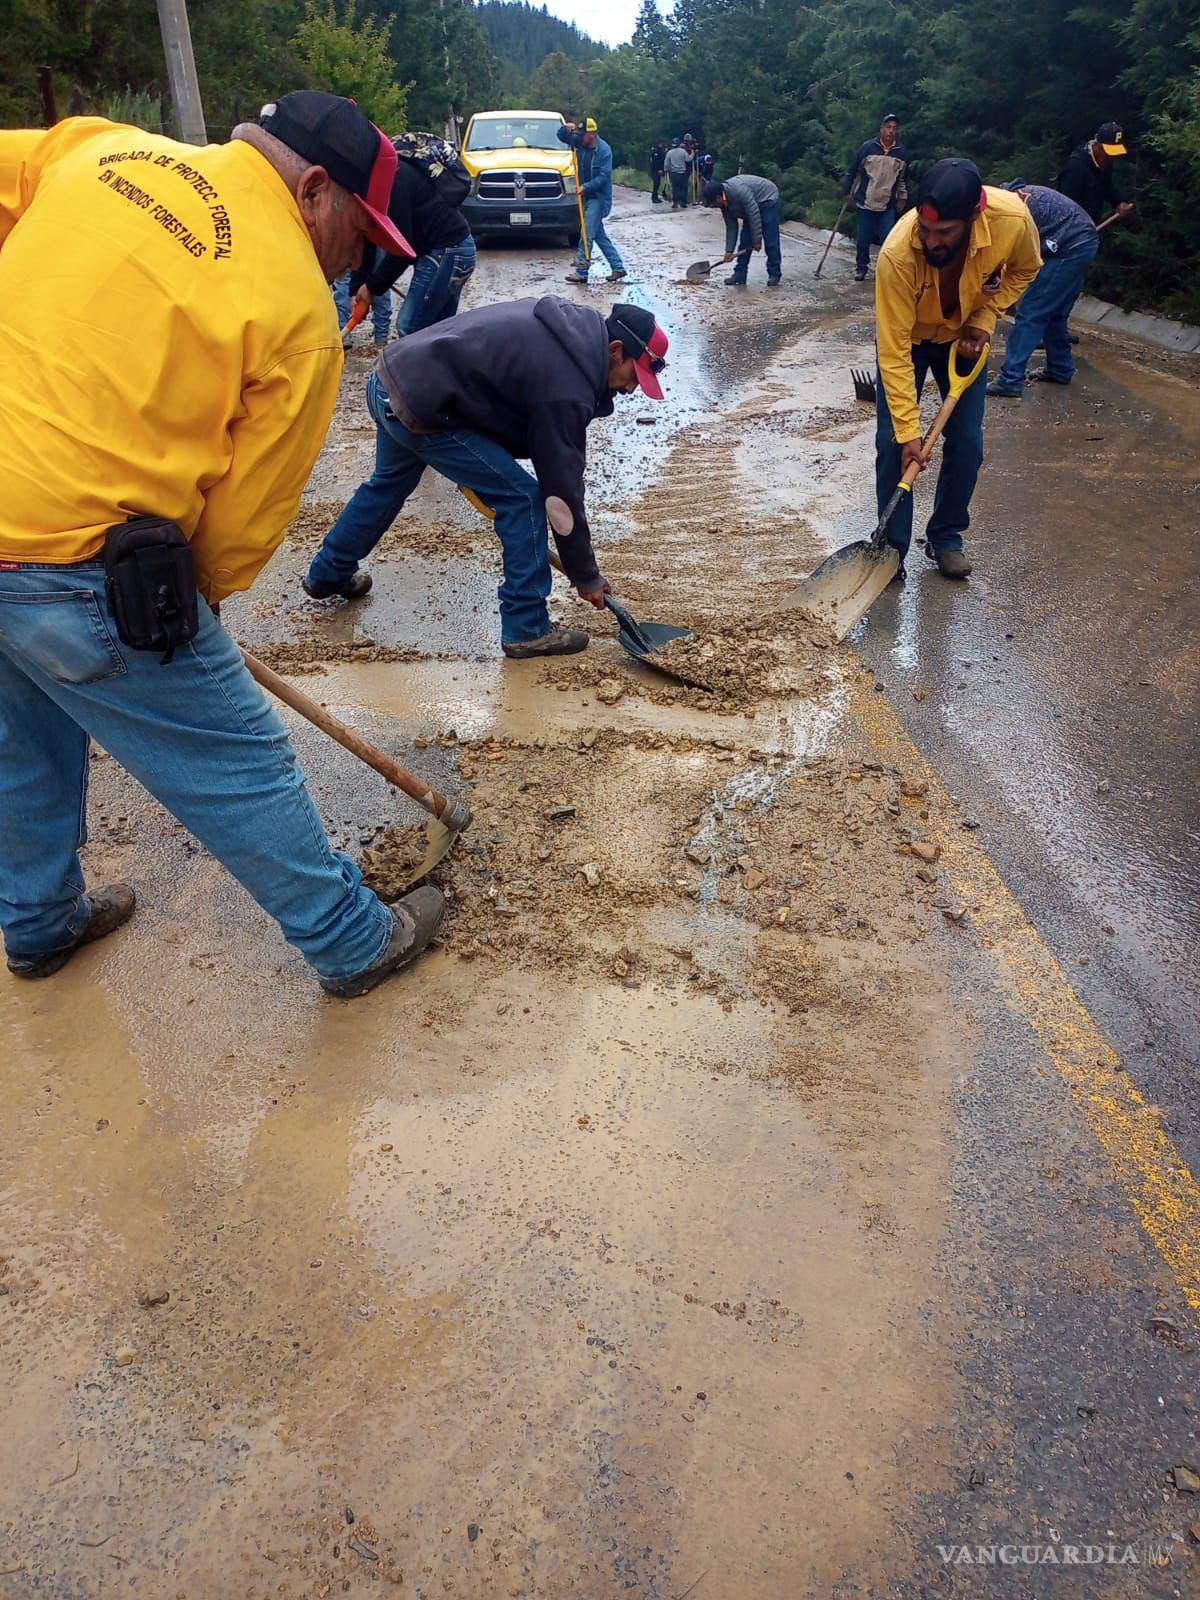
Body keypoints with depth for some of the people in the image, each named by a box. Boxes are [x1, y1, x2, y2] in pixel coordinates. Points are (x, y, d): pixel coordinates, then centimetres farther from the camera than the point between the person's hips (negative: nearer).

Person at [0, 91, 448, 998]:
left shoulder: (97, 148, 8)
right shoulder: (297, 309, -9)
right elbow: (251, 510, -5)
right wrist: (197, 595, 11)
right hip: (79, 568, -7)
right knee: (243, 770, 8)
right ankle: (356, 945, 26)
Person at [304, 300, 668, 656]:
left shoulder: (565, 320, 8)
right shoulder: (566, 387, -19)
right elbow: (562, 487, -15)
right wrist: (587, 577, -5)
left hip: (394, 371, 10)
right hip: (421, 408, -10)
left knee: (389, 482, 33)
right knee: (523, 498, -6)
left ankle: (328, 574, 52)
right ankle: (527, 629, 1)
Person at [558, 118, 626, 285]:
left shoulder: (604, 150, -14)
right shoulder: (580, 143, 4)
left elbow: (604, 176, -19)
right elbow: (561, 136, 11)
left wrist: (586, 186, -27)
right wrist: (566, 128, -10)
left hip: (599, 197, -8)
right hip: (587, 196, 8)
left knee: (587, 234, -13)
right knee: (599, 235, 10)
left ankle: (581, 272, -13)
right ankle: (618, 268, 16)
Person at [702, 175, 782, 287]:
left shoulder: (739, 190, -33)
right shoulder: (724, 203, -6)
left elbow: (754, 215, -31)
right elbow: (731, 227, 2)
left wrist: (757, 240, -26)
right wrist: (729, 250, -1)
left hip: (767, 200, -9)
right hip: (752, 207, 9)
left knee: (770, 241, -11)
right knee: (745, 241, 3)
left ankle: (774, 275, -5)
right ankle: (740, 274, 7)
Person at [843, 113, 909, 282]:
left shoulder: (902, 153, 2)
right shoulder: (867, 148, -5)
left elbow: (902, 178, 15)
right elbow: (853, 171, 3)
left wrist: (903, 198, 14)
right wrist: (847, 192, 6)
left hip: (888, 206, 1)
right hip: (865, 202, -1)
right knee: (863, 239, 7)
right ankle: (861, 267, 24)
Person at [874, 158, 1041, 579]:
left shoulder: (1013, 219, -31)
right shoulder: (897, 255, -39)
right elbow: (894, 350, -33)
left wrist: (984, 318, -18)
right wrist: (909, 431, -34)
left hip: (964, 336, 3)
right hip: (907, 337, -2)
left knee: (967, 443, -1)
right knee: (893, 442, -11)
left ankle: (946, 537, 18)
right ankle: (892, 550, 2)